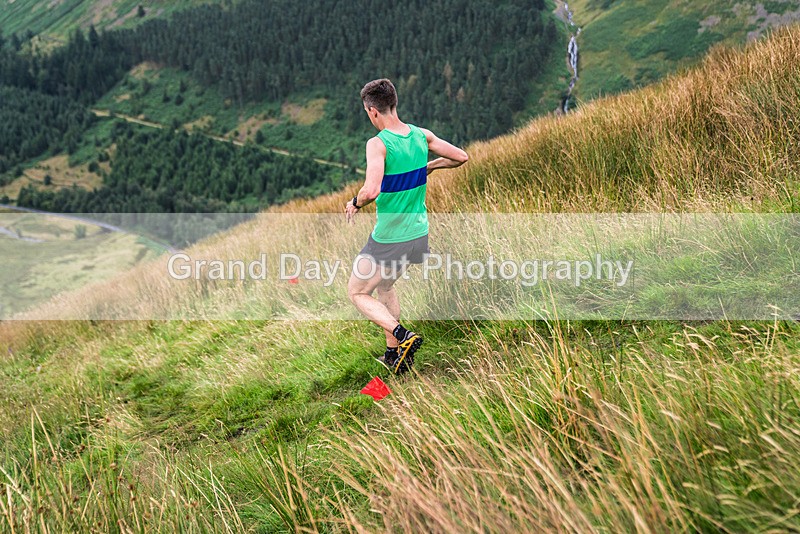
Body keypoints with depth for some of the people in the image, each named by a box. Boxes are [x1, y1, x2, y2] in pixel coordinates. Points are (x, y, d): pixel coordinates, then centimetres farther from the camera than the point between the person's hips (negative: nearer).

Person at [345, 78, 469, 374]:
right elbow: (462, 157, 8)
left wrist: (354, 203, -13)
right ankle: (394, 352, 30)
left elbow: (371, 191, -34)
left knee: (358, 293, 13)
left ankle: (402, 335, -5)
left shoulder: (378, 144, -20)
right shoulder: (422, 135, -1)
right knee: (385, 287, 27)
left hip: (388, 239, -7)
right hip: (418, 233, 7)